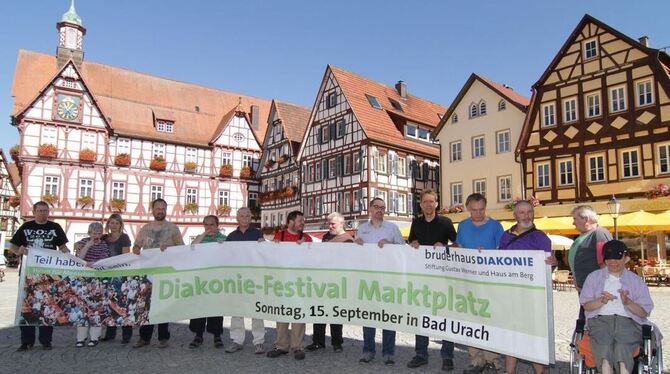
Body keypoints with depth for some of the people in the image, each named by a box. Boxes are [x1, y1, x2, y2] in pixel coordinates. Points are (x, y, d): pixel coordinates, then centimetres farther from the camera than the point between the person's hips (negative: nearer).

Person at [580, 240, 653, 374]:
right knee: (604, 347, -32)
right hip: (600, 320, 0)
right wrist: (601, 301, -9)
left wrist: (628, 302, -10)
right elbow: (586, 306, 12)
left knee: (622, 347, -34)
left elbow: (644, 312, 10)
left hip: (627, 321, 0)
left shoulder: (636, 281, 18)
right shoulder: (593, 277, 19)